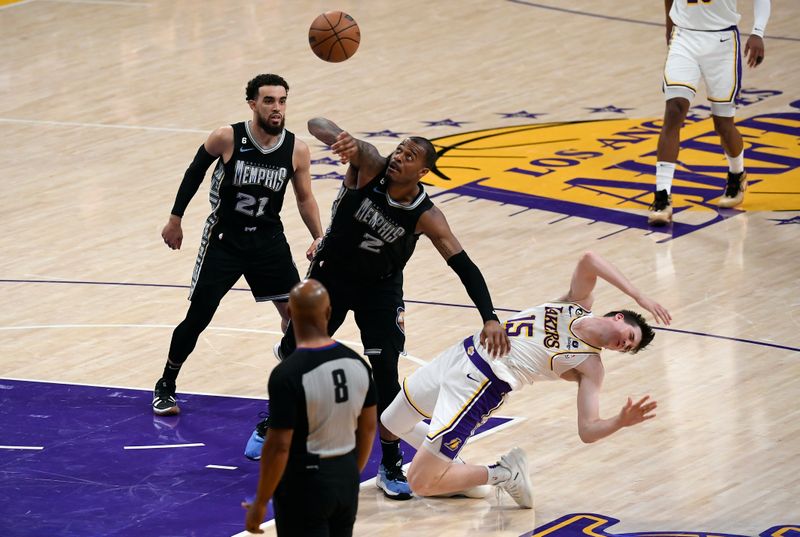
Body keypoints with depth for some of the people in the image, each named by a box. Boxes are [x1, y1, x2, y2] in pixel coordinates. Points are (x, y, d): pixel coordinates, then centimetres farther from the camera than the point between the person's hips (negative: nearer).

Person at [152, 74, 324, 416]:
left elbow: (304, 198, 3)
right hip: (224, 239, -3)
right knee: (197, 318, -2)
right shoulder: (227, 139, -18)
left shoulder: (297, 150, -10)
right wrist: (175, 219, 4)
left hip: (268, 239, 3)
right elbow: (195, 172, -1)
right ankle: (166, 387, 17)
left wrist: (319, 238, -11)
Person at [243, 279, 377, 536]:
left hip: (304, 485, -6)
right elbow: (369, 427, 9)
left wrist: (260, 503, -11)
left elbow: (279, 446, -20)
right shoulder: (357, 363, -1)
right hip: (346, 479, 6)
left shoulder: (288, 374, -21)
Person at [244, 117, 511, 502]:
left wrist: (490, 318, -41)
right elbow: (316, 126, -40)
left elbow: (464, 266, -27)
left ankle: (391, 466, 2)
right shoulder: (371, 166, -26)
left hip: (380, 289, -1)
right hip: (332, 273, 2)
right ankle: (275, 423, 43)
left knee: (384, 372, -13)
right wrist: (342, 140, -66)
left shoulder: (426, 217, -26)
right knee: (293, 353, 15)